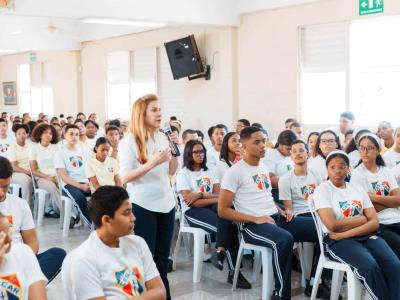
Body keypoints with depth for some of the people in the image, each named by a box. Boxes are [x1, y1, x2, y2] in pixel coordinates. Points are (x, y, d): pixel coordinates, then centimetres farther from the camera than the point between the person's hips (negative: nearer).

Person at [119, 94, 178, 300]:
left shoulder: (163, 137, 7)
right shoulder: (129, 141, -9)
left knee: (162, 255, 11)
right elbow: (124, 177, -16)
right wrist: (152, 163, -24)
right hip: (142, 205, -5)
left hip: (166, 203, 5)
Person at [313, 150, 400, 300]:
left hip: (366, 236, 4)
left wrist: (346, 233, -11)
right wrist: (362, 219, 2)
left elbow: (374, 222, 5)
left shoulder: (357, 189, 16)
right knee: (370, 267, -33)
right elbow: (333, 226, -10)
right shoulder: (322, 190, 3)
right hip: (337, 241, -4)